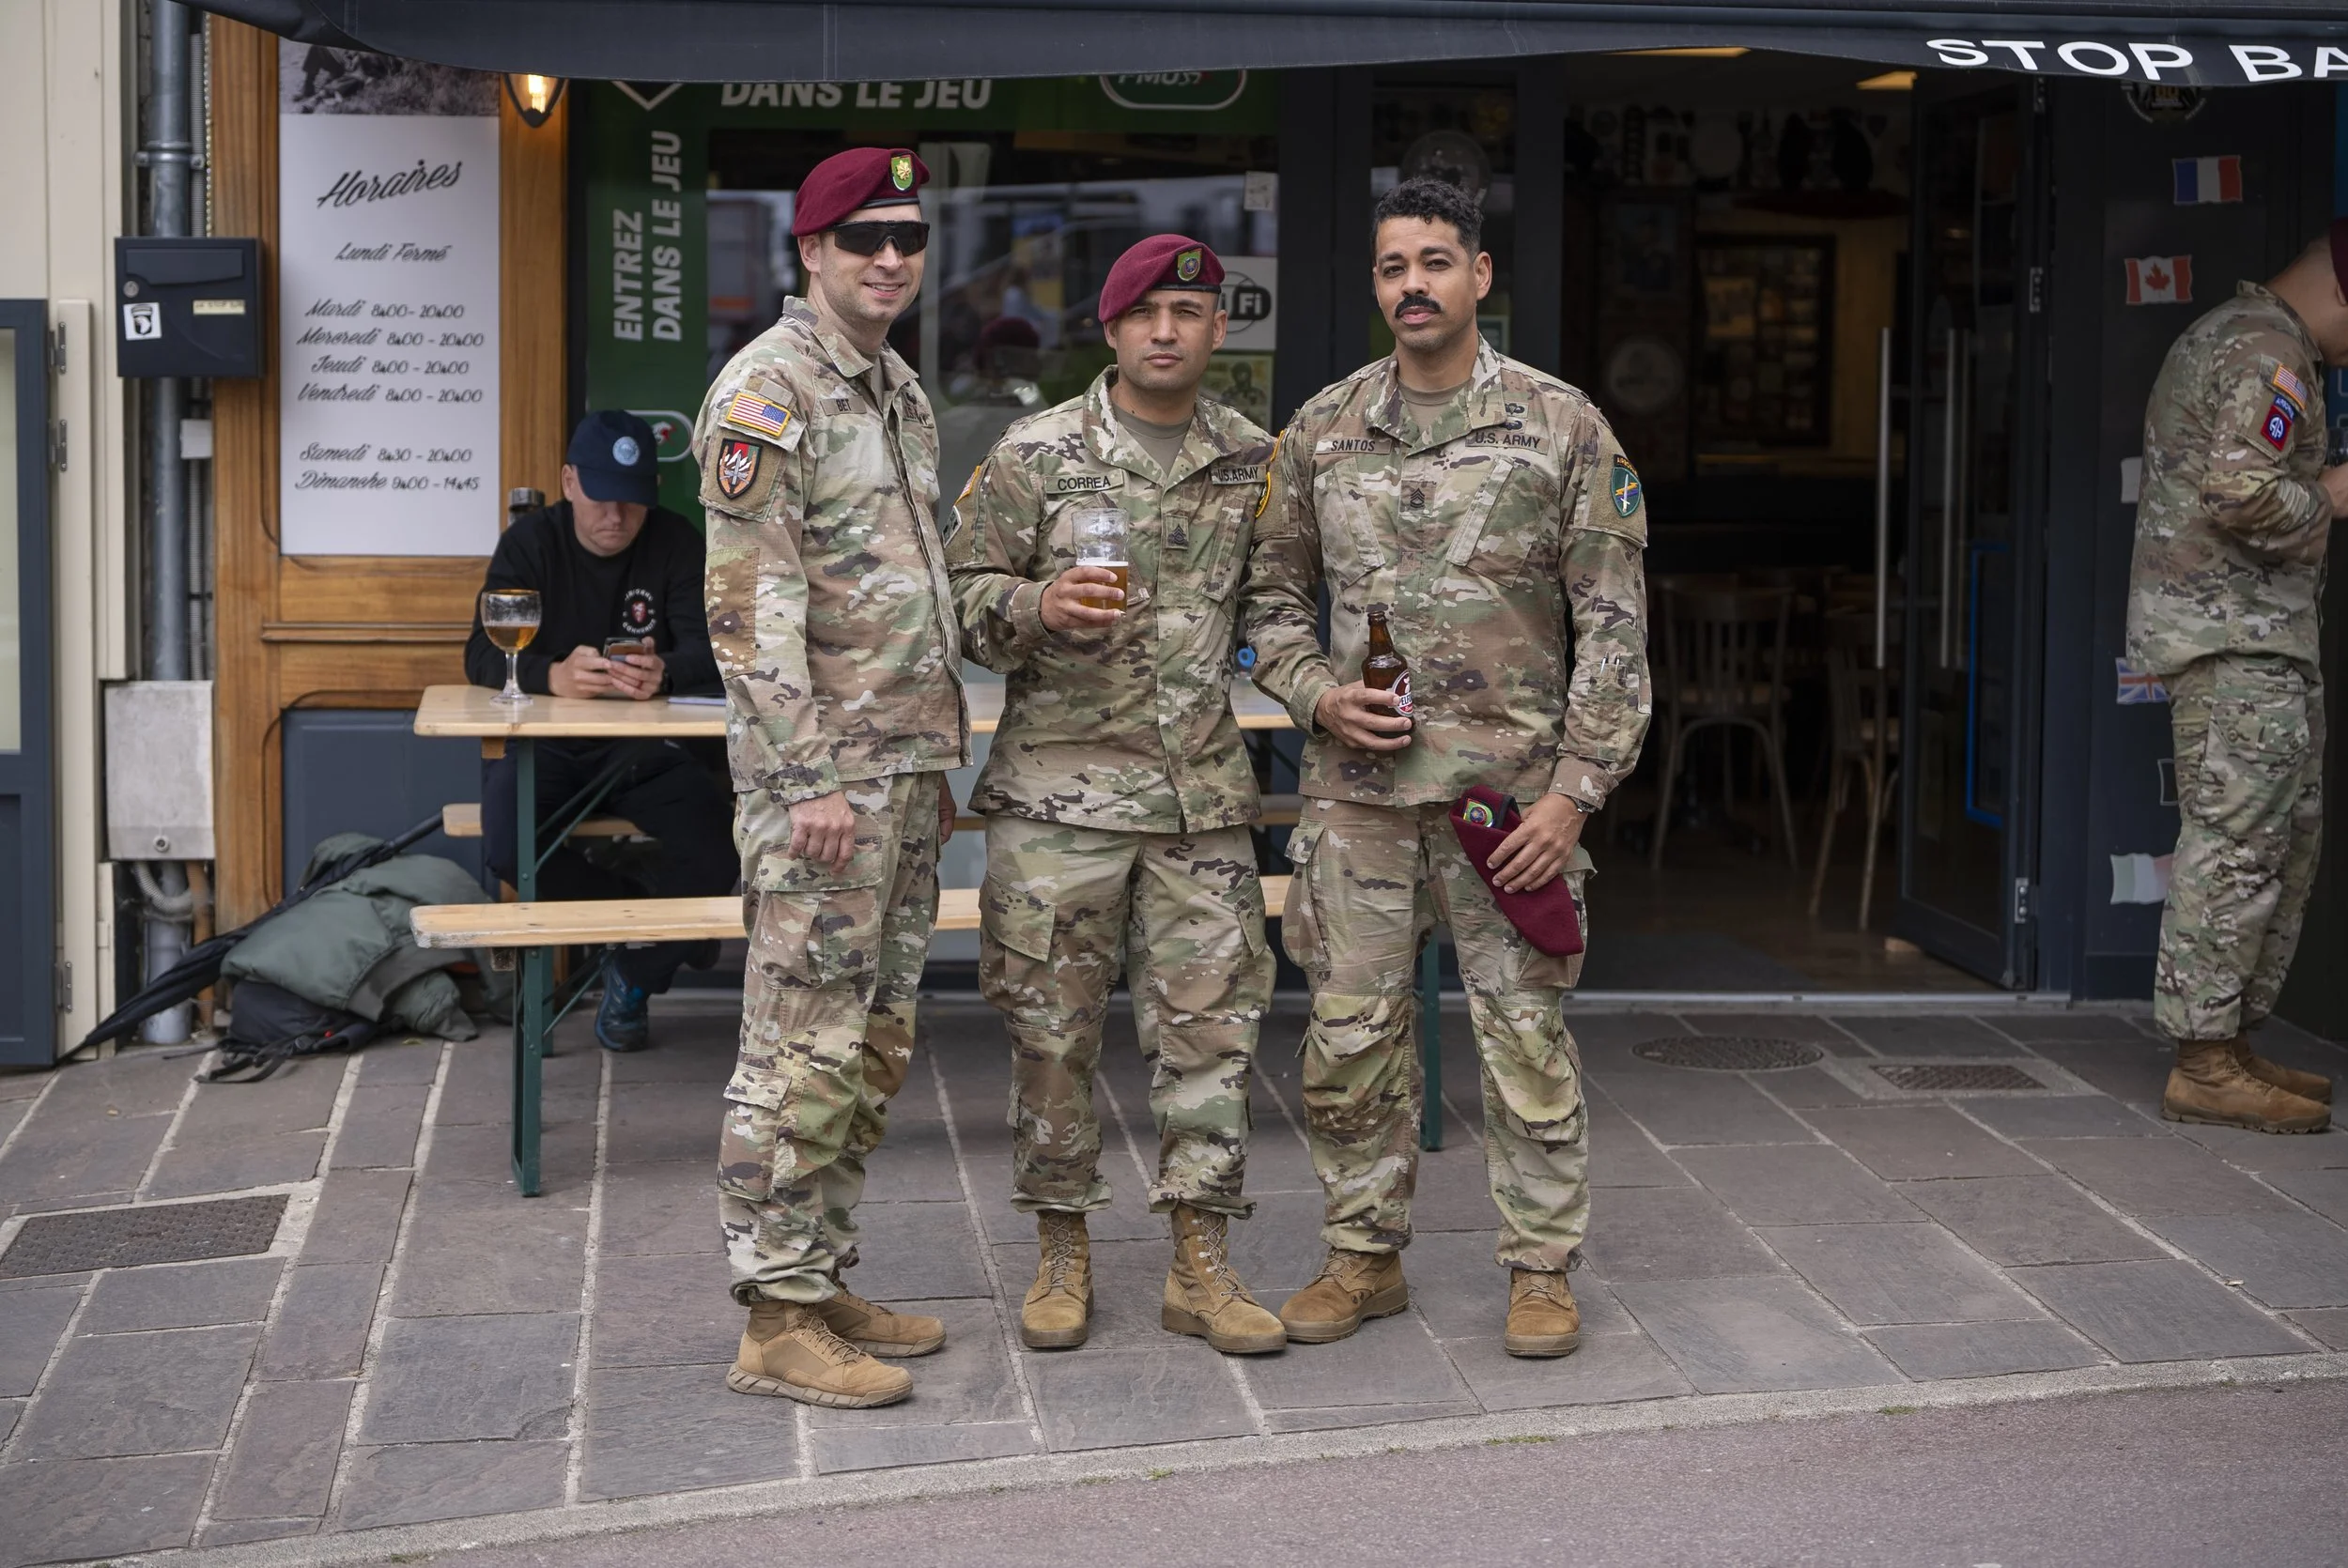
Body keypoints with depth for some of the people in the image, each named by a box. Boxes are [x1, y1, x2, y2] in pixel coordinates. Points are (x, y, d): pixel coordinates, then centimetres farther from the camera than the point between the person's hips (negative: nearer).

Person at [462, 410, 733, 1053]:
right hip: (543, 740, -1)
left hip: (643, 749, 1)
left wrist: (666, 674, -37)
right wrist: (552, 676, -37)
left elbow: (709, 652, -11)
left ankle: (635, 975, 5)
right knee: (508, 849, -31)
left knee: (713, 850, -25)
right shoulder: (530, 542, -3)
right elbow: (483, 656, -14)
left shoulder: (677, 543, 0)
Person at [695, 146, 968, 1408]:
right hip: (821, 776, -9)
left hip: (906, 766, 9)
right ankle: (777, 1319, 1)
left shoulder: (898, 389, 17)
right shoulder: (767, 392, -11)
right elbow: (749, 606, -17)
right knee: (804, 1048, -5)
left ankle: (823, 1279, 22)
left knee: (873, 1047, 13)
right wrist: (810, 779, -21)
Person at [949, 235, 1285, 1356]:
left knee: (1209, 1024, 3)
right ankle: (1062, 1254, 17)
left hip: (1204, 794, 3)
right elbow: (964, 593, -1)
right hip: (1060, 789, -3)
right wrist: (1039, 608, -18)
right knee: (1054, 1030, 3)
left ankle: (1201, 1266, 11)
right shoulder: (1037, 453, -1)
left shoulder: (1252, 460, 9)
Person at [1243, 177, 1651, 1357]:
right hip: (1359, 785, 3)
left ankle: (1540, 1267, 16)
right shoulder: (1320, 432, 7)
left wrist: (1576, 786, -10)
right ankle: (1365, 1255, 21)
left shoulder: (1561, 427, -2)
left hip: (1510, 787, -2)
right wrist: (1317, 694, -5)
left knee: (1524, 1035, 3)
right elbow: (1275, 594, 15)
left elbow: (1612, 625, -3)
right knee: (1351, 1033, 7)